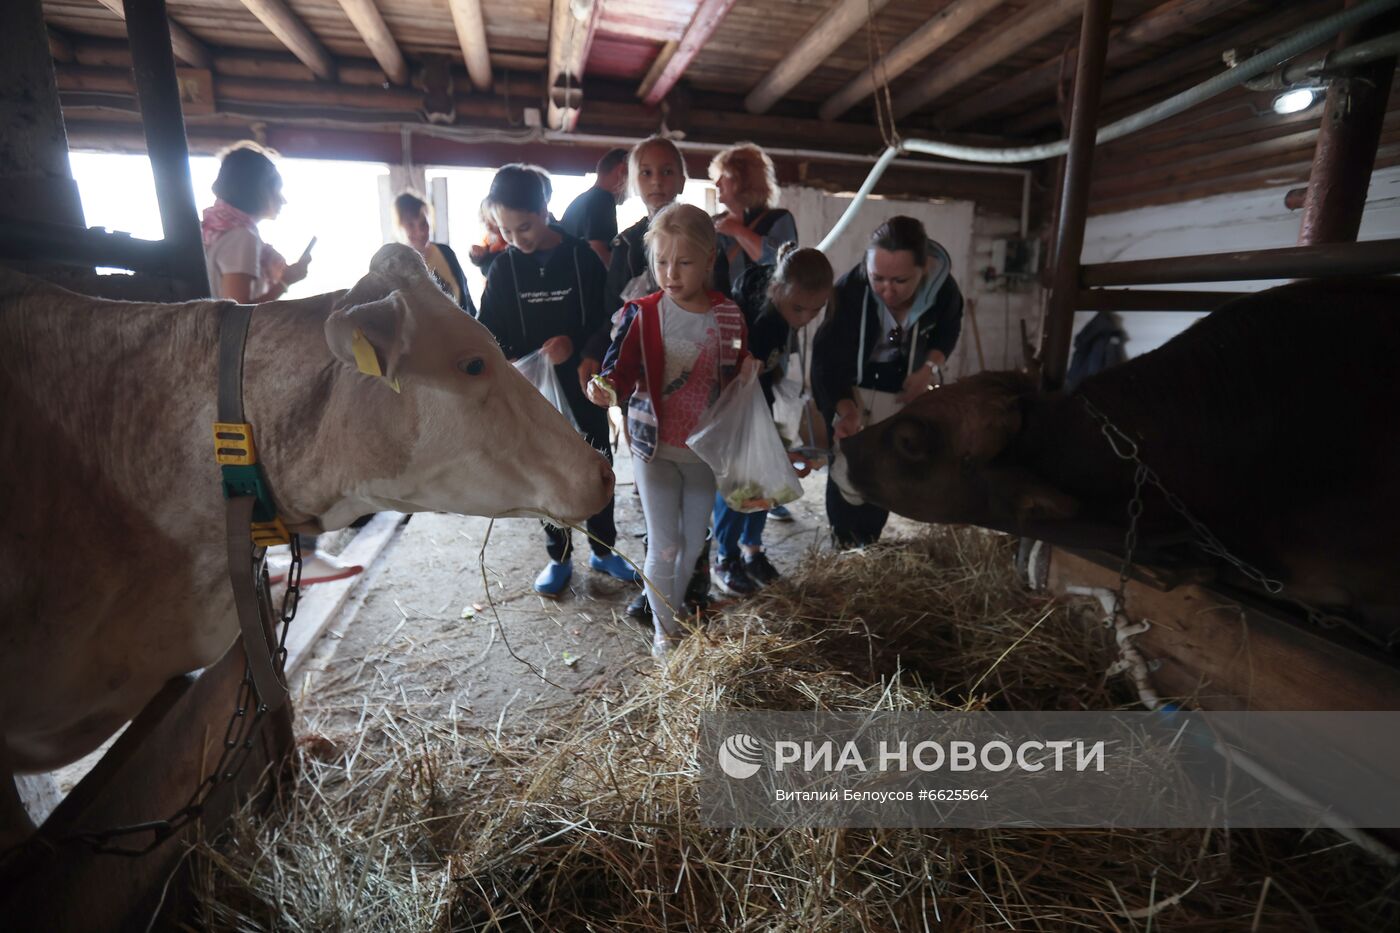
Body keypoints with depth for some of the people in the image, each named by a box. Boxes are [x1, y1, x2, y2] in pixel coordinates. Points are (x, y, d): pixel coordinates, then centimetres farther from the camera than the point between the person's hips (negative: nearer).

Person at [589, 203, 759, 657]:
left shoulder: (728, 315, -3)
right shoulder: (643, 314, -10)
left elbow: (735, 379, 6)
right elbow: (622, 368, -15)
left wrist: (747, 373, -16)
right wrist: (607, 388, -37)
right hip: (655, 446, -3)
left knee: (694, 543, 17)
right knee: (665, 546, 2)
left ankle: (675, 613, 42)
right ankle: (664, 629, 25)